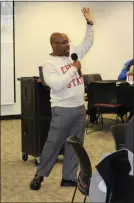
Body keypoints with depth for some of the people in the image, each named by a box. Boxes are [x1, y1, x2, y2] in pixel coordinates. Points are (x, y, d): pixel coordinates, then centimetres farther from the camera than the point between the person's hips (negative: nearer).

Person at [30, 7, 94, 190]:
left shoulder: (73, 54, 9)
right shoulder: (49, 65, -10)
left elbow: (88, 43, 17)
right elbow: (56, 85, -23)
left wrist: (89, 23, 4)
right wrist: (74, 69, -16)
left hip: (80, 108, 7)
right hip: (63, 110, -7)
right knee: (53, 143, -1)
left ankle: (68, 178, 18)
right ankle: (40, 175, 13)